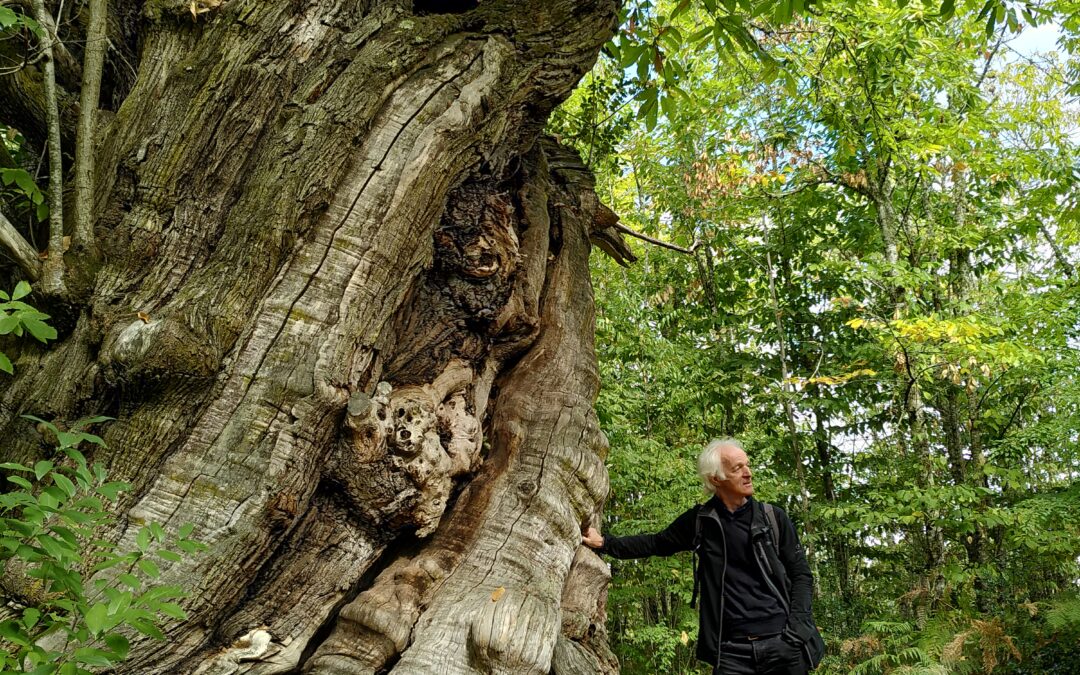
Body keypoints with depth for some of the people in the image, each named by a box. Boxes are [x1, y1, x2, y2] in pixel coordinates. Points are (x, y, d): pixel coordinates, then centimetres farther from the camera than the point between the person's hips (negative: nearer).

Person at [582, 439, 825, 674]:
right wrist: (604, 544, 9)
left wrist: (796, 627, -7)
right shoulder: (700, 521, 4)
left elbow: (801, 574, 5)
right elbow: (656, 544, 16)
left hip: (783, 644, 0)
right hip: (732, 649, 0)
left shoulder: (773, 518, 2)